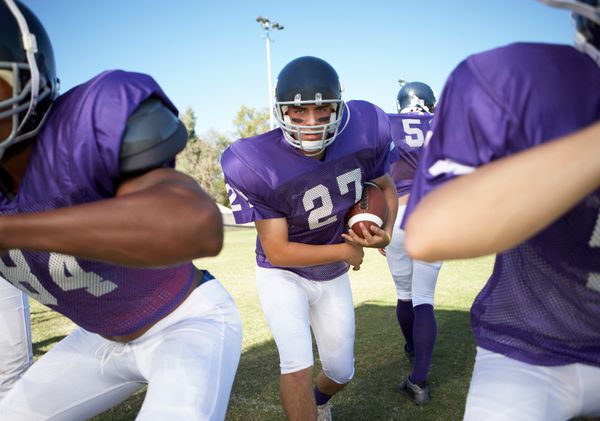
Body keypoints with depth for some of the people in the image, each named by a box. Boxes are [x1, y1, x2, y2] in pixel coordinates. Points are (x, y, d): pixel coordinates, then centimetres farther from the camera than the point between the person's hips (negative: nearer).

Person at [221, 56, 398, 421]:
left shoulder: (366, 130, -21)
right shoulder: (257, 164, -32)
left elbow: (385, 187, -2)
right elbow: (278, 253, -26)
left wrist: (385, 231, -21)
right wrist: (345, 250, -19)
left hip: (333, 277, 4)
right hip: (284, 275, -4)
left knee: (341, 372, 17)